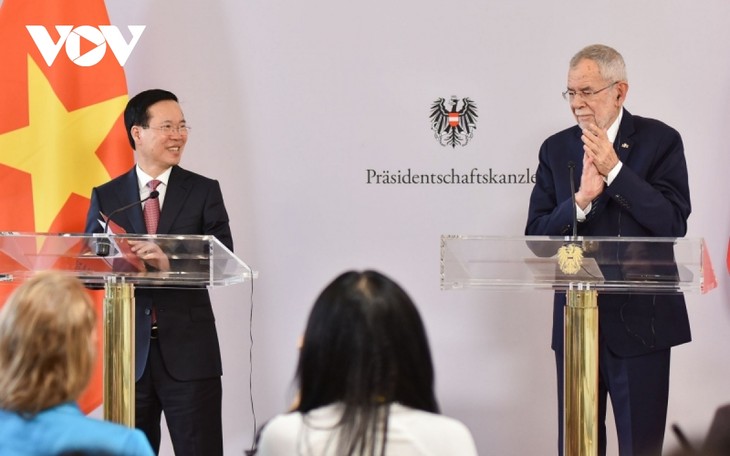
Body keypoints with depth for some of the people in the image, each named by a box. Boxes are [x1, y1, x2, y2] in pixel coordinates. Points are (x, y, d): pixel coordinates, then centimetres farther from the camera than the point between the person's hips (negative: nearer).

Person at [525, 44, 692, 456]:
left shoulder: (660, 141, -3)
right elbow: (536, 236, 0)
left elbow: (674, 224, -14)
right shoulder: (556, 149, 7)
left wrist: (614, 169, -18)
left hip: (640, 322, -3)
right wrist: (580, 200, -17)